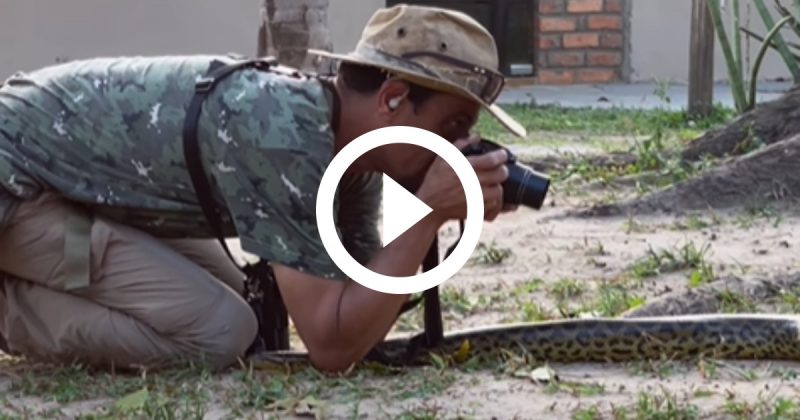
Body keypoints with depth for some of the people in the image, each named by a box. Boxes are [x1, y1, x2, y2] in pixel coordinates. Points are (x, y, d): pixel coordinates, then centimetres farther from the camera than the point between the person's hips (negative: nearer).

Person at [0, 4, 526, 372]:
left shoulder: (353, 147, -3)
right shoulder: (284, 134, -31)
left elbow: (367, 302, 0)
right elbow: (332, 346, -30)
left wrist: (444, 220, -14)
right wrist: (429, 214, -27)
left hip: (74, 176, 9)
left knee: (244, 310, 10)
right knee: (219, 333, -16)